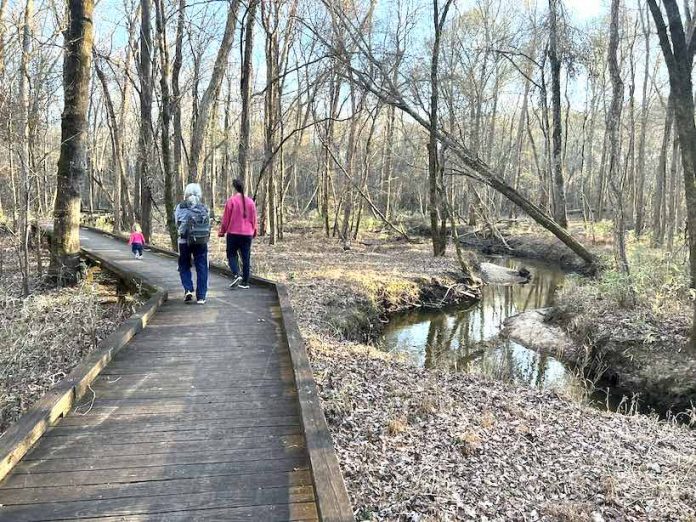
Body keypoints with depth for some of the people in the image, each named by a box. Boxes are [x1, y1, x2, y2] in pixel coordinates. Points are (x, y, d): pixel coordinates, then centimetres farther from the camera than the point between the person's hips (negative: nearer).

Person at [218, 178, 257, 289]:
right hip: (247, 234, 3)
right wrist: (254, 232, 23)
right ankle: (245, 282, 9)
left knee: (232, 255, 9)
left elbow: (226, 218, -4)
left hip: (233, 233, -3)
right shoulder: (250, 201, 3)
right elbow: (254, 219, 9)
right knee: (246, 257, 7)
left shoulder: (231, 201, -7)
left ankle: (236, 275, -12)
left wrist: (222, 232, 7)